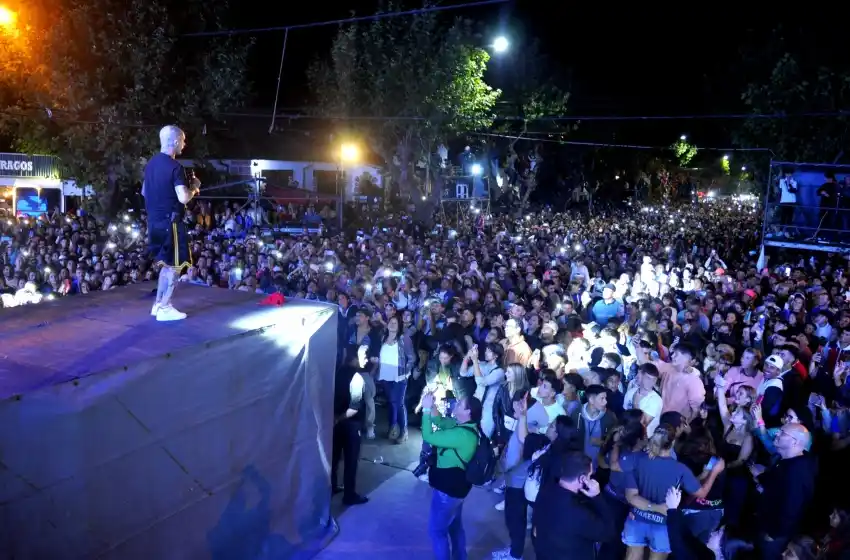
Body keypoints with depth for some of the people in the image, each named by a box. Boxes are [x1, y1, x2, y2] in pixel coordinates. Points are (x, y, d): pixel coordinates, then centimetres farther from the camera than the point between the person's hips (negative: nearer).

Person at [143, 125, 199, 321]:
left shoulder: (151, 163, 11)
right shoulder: (175, 167, -17)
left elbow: (144, 192, 20)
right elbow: (183, 198, -24)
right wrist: (194, 187, -6)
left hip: (154, 221, 9)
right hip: (170, 222, -9)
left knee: (167, 264, 19)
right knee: (174, 266, 1)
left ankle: (158, 304, 22)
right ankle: (165, 309, 4)